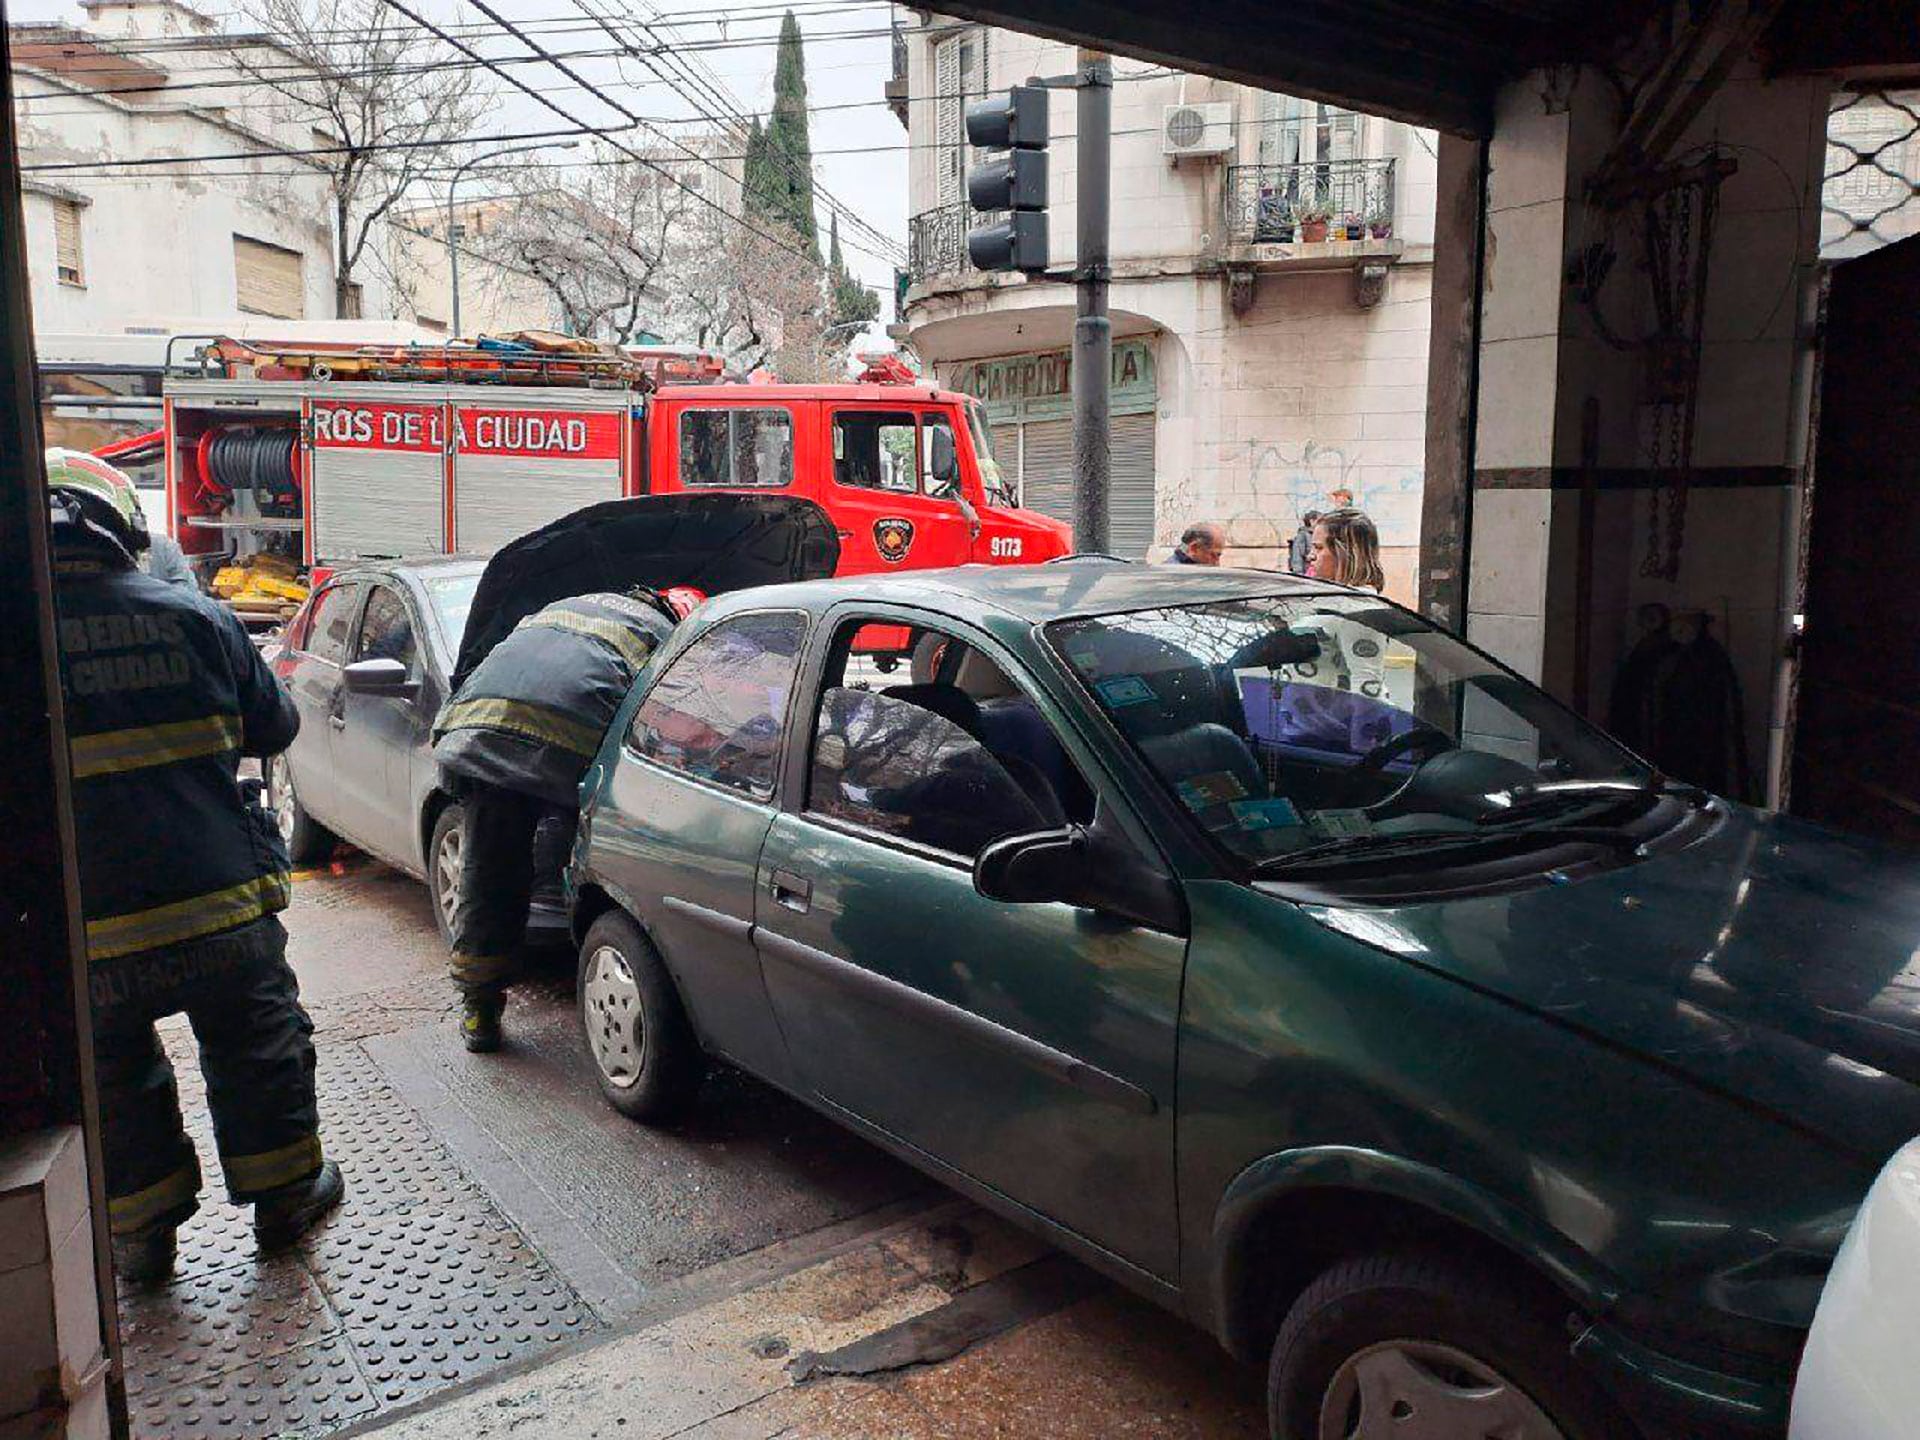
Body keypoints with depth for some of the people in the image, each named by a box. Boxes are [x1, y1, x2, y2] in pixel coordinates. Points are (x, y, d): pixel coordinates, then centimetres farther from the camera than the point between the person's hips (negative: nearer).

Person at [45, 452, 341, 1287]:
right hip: (223, 903, 1)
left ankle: (142, 1238, 30)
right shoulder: (194, 616, -3)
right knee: (258, 1051, 19)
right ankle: (284, 1197, 32)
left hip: (87, 928, -1)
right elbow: (274, 726, 8)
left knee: (115, 1081, 18)